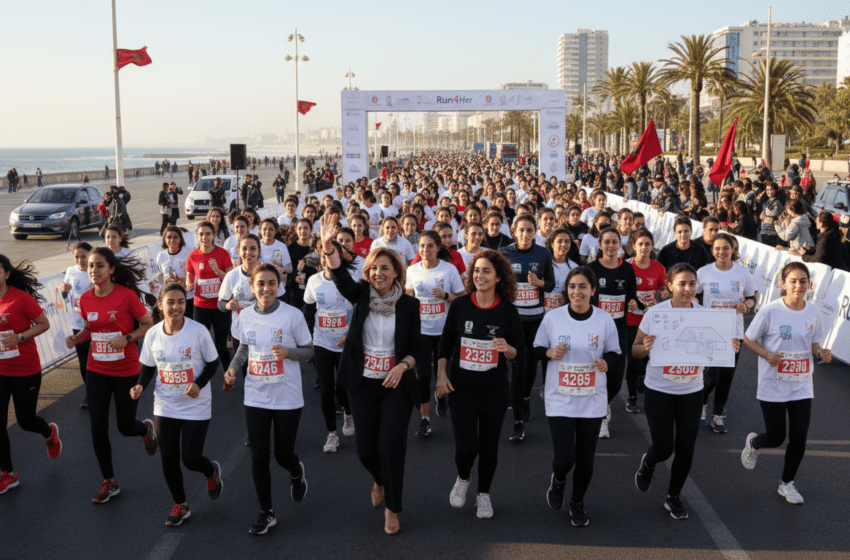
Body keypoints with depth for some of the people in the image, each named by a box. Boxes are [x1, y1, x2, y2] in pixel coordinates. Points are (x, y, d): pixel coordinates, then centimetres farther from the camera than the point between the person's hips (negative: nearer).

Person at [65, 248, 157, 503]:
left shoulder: (127, 295, -15)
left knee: (125, 427, 4)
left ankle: (147, 429, 43)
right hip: (96, 370, 4)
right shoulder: (86, 299, -1)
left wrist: (128, 338, -22)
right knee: (98, 427, 1)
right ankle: (109, 482, 19)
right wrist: (76, 338, -6)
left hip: (126, 371, -4)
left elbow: (148, 325, -6)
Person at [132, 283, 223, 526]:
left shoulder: (198, 331, -15)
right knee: (168, 459, 6)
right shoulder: (152, 334, -5)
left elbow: (213, 363, -5)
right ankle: (180, 505, 29)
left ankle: (212, 471, 34)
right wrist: (140, 385, -13)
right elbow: (148, 368, 7)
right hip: (165, 407, 3)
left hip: (196, 406, -3)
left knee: (191, 459, -4)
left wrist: (199, 384, -21)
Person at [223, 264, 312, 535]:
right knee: (259, 457, 5)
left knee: (283, 455, 5)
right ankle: (266, 513, 22)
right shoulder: (246, 316, -1)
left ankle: (297, 473, 44)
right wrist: (233, 367, -3)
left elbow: (308, 350, -5)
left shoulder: (293, 315, -13)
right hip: (255, 398, 3)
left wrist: (288, 352, -24)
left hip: (287, 398, -3)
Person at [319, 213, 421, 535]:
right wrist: (328, 247, -39)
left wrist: (402, 366, -21)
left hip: (396, 384, -2)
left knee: (390, 445, -11)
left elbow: (415, 348, 0)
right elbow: (341, 277, -21)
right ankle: (380, 480, 43)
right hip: (363, 384, 2)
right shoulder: (362, 295, -1)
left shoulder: (408, 305, -4)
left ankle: (392, 508, 10)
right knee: (365, 450, 8)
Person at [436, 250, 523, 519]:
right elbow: (446, 341, 7)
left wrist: (507, 348, -20)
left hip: (495, 390, 1)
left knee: (489, 446, 9)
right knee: (466, 447, -8)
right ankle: (463, 478, 26)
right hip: (461, 387, 0)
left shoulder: (508, 311, -5)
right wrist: (441, 374, 0)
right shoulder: (460, 305, -4)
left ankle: (484, 494, 34)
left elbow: (519, 351, 2)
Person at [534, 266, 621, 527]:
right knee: (564, 458, -9)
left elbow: (614, 352, 8)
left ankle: (578, 503, 34)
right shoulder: (553, 317, -6)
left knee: (585, 459, 8)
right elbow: (537, 348, 5)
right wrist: (550, 353, -17)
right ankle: (558, 480, 29)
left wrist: (606, 363, -14)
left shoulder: (604, 320, -4)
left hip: (592, 401, 1)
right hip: (560, 400, -1)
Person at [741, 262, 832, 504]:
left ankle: (787, 483, 26)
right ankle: (752, 443, 40)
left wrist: (821, 353, -11)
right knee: (776, 437, 4)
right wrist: (768, 355, -21)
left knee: (799, 439, 4)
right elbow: (748, 339, -5)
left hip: (802, 387, 4)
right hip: (773, 387, -3)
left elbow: (814, 343, 11)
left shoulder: (813, 312, -2)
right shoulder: (770, 311, -15)